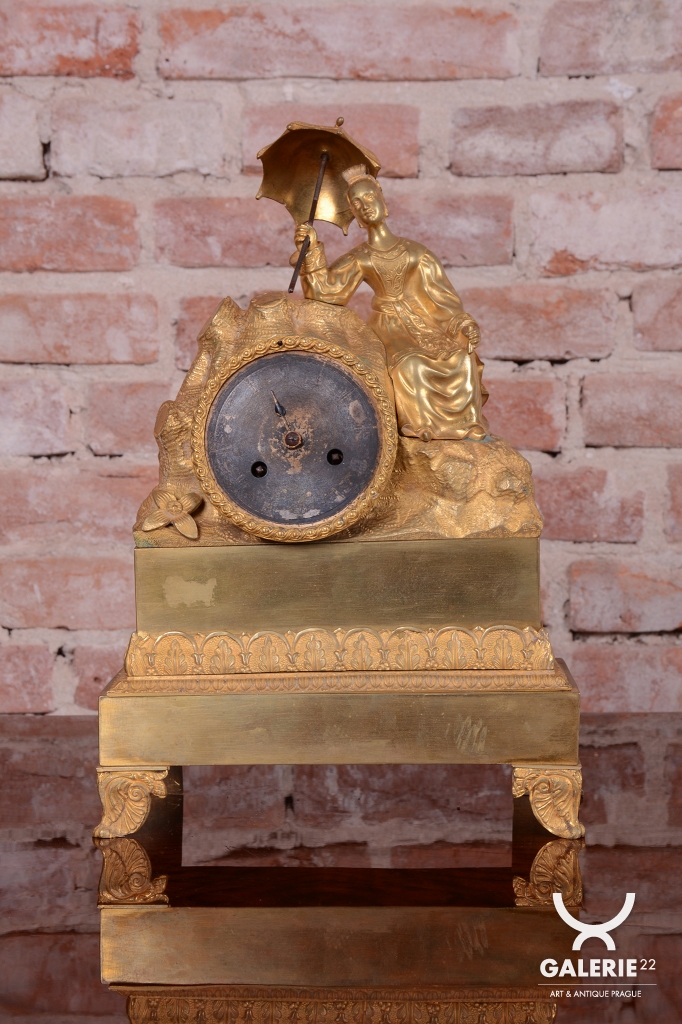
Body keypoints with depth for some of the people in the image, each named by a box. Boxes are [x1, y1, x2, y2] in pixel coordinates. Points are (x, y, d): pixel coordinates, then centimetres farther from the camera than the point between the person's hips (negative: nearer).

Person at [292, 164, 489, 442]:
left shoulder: (414, 252, 6)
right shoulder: (358, 260, 4)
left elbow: (441, 295, 4)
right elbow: (325, 290, -6)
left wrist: (461, 323, -11)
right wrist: (311, 252, -14)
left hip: (423, 323, 1)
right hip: (390, 330, -1)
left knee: (461, 358, -15)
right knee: (408, 365, -24)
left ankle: (467, 422, 2)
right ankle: (421, 424, -5)